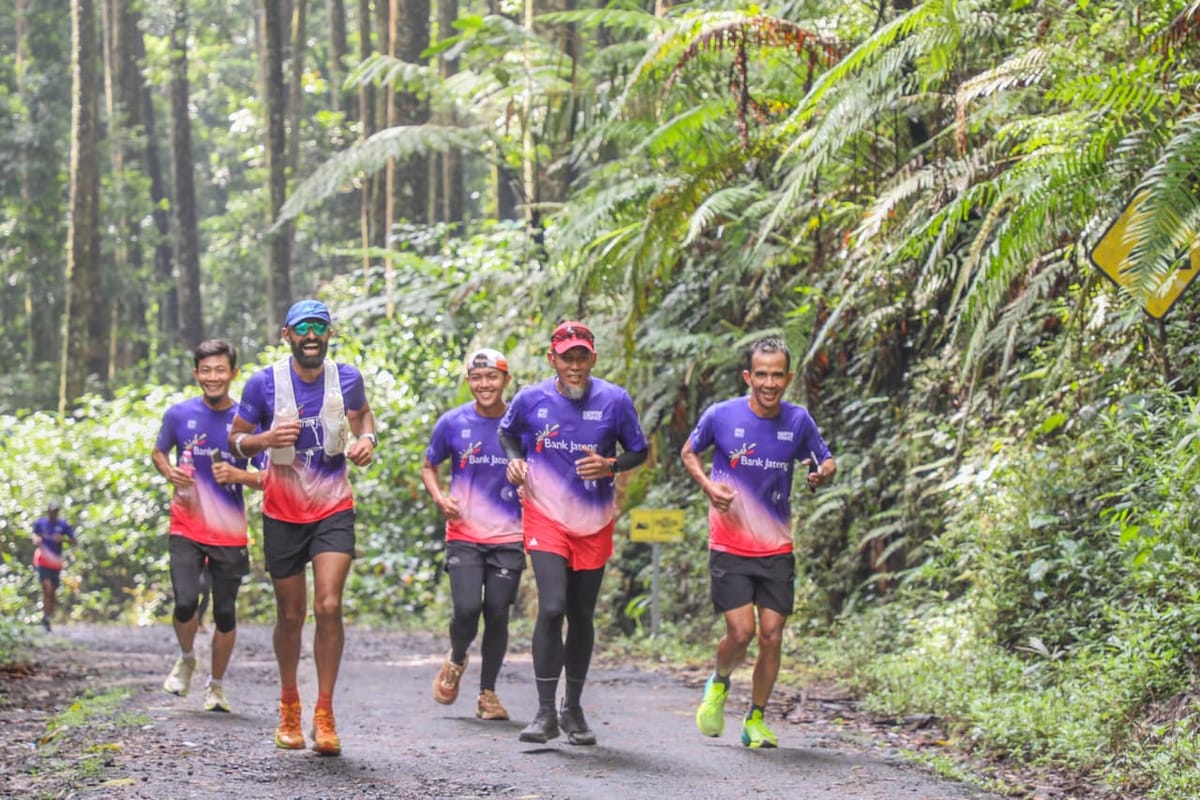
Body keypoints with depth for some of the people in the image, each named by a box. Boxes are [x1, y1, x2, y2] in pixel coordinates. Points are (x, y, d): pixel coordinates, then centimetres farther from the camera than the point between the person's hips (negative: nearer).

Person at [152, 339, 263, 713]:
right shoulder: (179, 414, 0)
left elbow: (268, 477, 0)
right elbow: (158, 452, 18)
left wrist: (238, 475, -19)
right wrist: (168, 472, -4)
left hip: (230, 534, 0)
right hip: (186, 528, 0)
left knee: (225, 613, 4)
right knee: (185, 602, -16)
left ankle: (216, 684, 25)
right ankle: (186, 658, 16)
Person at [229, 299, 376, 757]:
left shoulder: (347, 379, -3)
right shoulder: (264, 383, -9)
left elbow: (361, 414, 18)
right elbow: (235, 439, -1)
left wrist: (366, 439, -5)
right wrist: (266, 439, -22)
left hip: (334, 509, 0)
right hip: (283, 513, 0)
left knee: (329, 606, -15)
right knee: (291, 615, 8)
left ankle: (324, 714, -4)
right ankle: (289, 706, 31)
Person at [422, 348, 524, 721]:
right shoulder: (452, 423, 0)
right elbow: (429, 466, 13)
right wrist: (439, 498, -5)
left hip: (508, 537, 1)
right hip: (464, 535, -1)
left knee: (498, 614, 0)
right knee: (467, 609, -15)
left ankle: (488, 693, 16)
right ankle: (456, 661, 18)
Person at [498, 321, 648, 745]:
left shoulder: (614, 400, -6)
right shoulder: (530, 399, -4)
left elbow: (639, 451, 5)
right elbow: (507, 432, 17)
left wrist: (610, 466, -14)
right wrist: (514, 459, -3)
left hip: (594, 522, 1)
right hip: (546, 517, -1)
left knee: (582, 616, 9)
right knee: (552, 607, -17)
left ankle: (573, 708, 26)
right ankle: (545, 713, -10)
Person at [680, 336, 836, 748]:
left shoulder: (798, 421, -2)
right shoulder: (721, 416, -8)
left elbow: (827, 461, 12)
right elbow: (689, 452, 9)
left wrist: (821, 474, -13)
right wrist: (708, 486, -10)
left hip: (776, 548, 2)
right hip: (729, 546, -2)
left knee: (771, 636, -1)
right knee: (740, 632, -11)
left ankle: (756, 720, 18)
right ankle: (718, 684, 22)